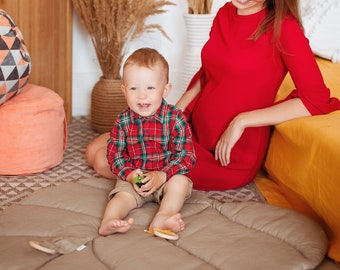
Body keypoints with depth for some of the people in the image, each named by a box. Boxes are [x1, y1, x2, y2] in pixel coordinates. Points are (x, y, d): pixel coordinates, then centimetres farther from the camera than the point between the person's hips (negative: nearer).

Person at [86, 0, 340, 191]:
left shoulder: (283, 27, -17)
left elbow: (318, 100, -22)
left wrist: (242, 121, -22)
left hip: (230, 157, -7)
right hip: (193, 130, 7)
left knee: (104, 163, -7)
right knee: (97, 151, 4)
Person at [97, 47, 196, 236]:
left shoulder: (175, 119, -12)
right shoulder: (123, 121, -5)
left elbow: (187, 155, -13)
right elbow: (114, 153, 0)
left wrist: (161, 175, -25)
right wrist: (129, 175, -19)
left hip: (167, 177, -1)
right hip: (133, 178, 1)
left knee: (180, 182, -29)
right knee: (122, 194, -23)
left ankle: (163, 217, -43)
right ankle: (109, 222, -44)